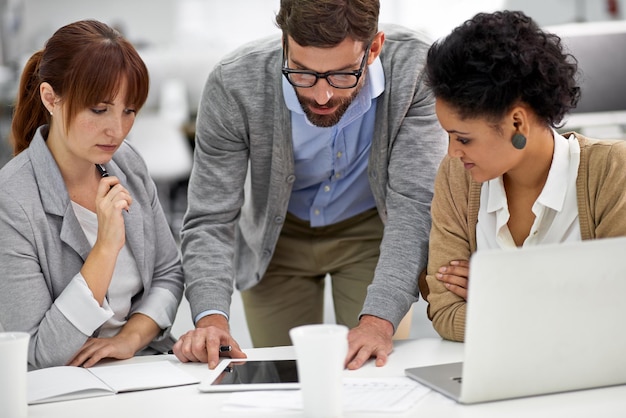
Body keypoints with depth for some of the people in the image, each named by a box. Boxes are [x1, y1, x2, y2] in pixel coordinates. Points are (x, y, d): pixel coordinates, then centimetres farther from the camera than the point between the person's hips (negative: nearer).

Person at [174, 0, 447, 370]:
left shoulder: (416, 69, -32)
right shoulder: (234, 86, -30)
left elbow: (416, 204, -32)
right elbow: (209, 221, -25)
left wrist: (379, 319, -45)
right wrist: (211, 316, -43)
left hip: (371, 230, 0)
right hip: (278, 237, 1)